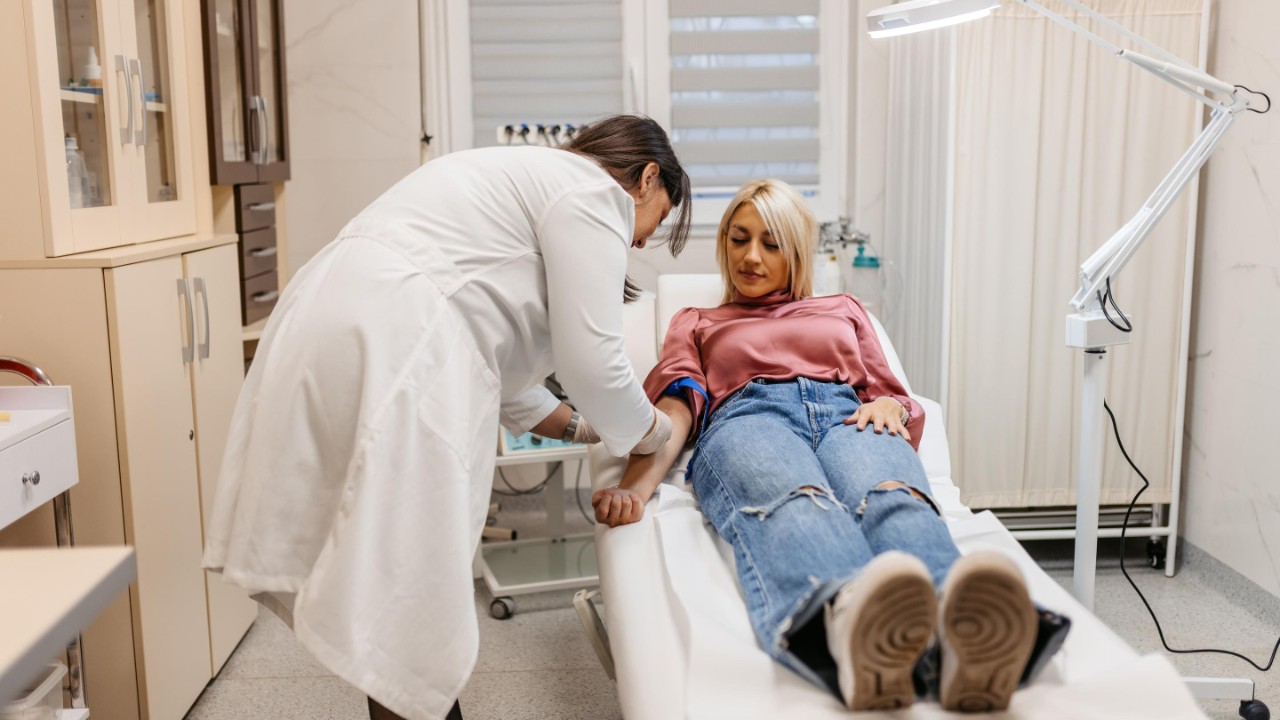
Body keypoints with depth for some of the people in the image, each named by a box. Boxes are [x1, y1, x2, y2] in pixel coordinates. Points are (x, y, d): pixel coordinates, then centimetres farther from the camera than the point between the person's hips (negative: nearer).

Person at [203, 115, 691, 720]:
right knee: (409, 590, -2)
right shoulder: (592, 192, 0)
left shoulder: (531, 179, 28)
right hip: (389, 351, -10)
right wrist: (649, 432, 12)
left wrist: (587, 430, 34)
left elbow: (495, 359, 29)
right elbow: (590, 360, -7)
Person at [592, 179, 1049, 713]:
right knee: (794, 503, -42)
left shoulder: (843, 308, 39)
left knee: (893, 498, -39)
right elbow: (675, 411, 15)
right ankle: (845, 616, -75)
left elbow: (891, 394, 28)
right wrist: (634, 486, -7)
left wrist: (889, 407, 0)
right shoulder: (696, 323, 34)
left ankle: (962, 627, -71)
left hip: (846, 415, 2)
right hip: (748, 418, -1)